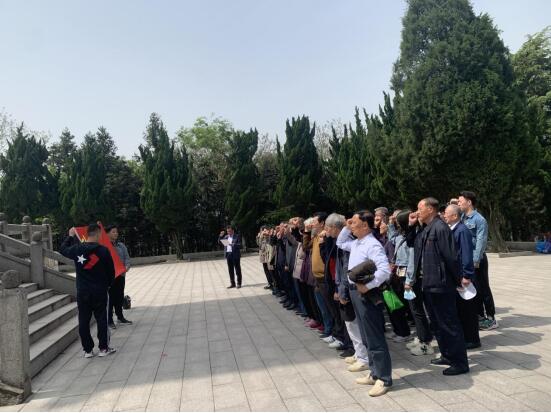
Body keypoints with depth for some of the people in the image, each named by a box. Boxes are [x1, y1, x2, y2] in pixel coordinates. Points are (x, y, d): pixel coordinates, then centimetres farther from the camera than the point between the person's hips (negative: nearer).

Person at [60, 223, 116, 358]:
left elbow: (62, 249, 17)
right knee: (102, 319, 8)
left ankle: (88, 350, 17)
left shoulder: (77, 249, -5)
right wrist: (108, 284, 15)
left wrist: (70, 236, 31)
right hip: (100, 291, -2)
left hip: (82, 292, 2)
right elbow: (111, 271, -3)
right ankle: (104, 348, 14)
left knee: (83, 321, 11)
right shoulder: (103, 250, -11)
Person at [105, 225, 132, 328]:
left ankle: (120, 317, 28)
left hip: (121, 275, 6)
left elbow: (127, 258, 5)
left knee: (120, 297, 15)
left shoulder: (121, 245, 11)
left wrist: (127, 266, -14)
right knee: (111, 297, -1)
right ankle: (110, 320, 8)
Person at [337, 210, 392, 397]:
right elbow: (340, 243, 31)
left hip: (367, 294, -10)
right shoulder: (356, 243, 11)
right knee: (367, 337, 17)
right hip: (356, 292, 10)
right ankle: (375, 374, 29)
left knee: (375, 338, -1)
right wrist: (346, 228, 16)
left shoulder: (373, 245, -18)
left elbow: (385, 269, -29)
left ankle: (384, 379, 10)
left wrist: (367, 286, -25)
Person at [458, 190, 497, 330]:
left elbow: (481, 242, -17)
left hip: (477, 260, -7)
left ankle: (491, 319, 12)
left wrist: (475, 261, -21)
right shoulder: (462, 218, 10)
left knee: (483, 289, 1)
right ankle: (480, 316, 24)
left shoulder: (479, 220, -12)